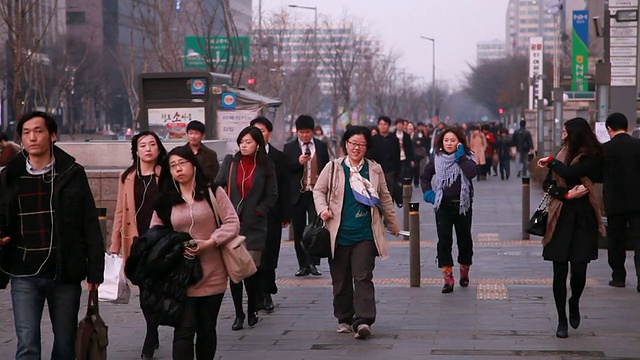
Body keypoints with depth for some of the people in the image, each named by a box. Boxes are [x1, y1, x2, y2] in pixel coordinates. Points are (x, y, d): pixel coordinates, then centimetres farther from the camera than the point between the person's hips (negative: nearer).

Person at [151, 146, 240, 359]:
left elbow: (232, 223, -4)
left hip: (212, 275, 0)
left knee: (207, 329, 12)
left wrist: (209, 243, -16)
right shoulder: (165, 200, 6)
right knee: (184, 330, -8)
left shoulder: (212, 192, 2)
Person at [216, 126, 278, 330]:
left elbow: (272, 196, 5)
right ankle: (238, 314, 11)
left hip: (254, 225, -2)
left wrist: (259, 211, -7)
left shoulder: (265, 167, 2)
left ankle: (252, 311, 17)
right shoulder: (230, 162, 6)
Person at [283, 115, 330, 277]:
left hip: (316, 193, -1)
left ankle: (313, 263, -11)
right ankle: (303, 265, 14)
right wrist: (298, 162, -18)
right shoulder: (289, 148, 4)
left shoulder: (321, 147, 8)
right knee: (299, 232, 5)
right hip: (297, 194, 1)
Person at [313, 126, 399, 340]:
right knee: (341, 279, 8)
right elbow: (319, 191, 9)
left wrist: (393, 225, 23)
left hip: (365, 234, 0)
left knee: (363, 277, -11)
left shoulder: (374, 170, 8)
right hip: (339, 234, 1)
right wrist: (323, 209, -10)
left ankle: (363, 321, -16)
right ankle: (344, 319, 21)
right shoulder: (333, 167, 4)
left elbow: (385, 199, 17)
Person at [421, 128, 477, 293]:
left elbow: (472, 172, -21)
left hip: (462, 205, -1)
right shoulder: (437, 159, 5)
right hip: (443, 206, 1)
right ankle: (448, 278, -10)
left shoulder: (466, 158, -1)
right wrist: (427, 192, 1)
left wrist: (460, 156, -17)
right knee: (444, 240, -8)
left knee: (464, 239, 11)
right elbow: (425, 176, 17)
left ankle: (464, 272, 29)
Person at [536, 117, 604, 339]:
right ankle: (562, 321, 11)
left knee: (579, 269, -4)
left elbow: (569, 173, -21)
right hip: (561, 219, 3)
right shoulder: (563, 155, 10)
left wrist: (551, 162, -5)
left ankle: (574, 303, 28)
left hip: (582, 220, -3)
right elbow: (547, 185, 6)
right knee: (560, 272, 0)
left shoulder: (592, 158, -5)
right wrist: (567, 194, -11)